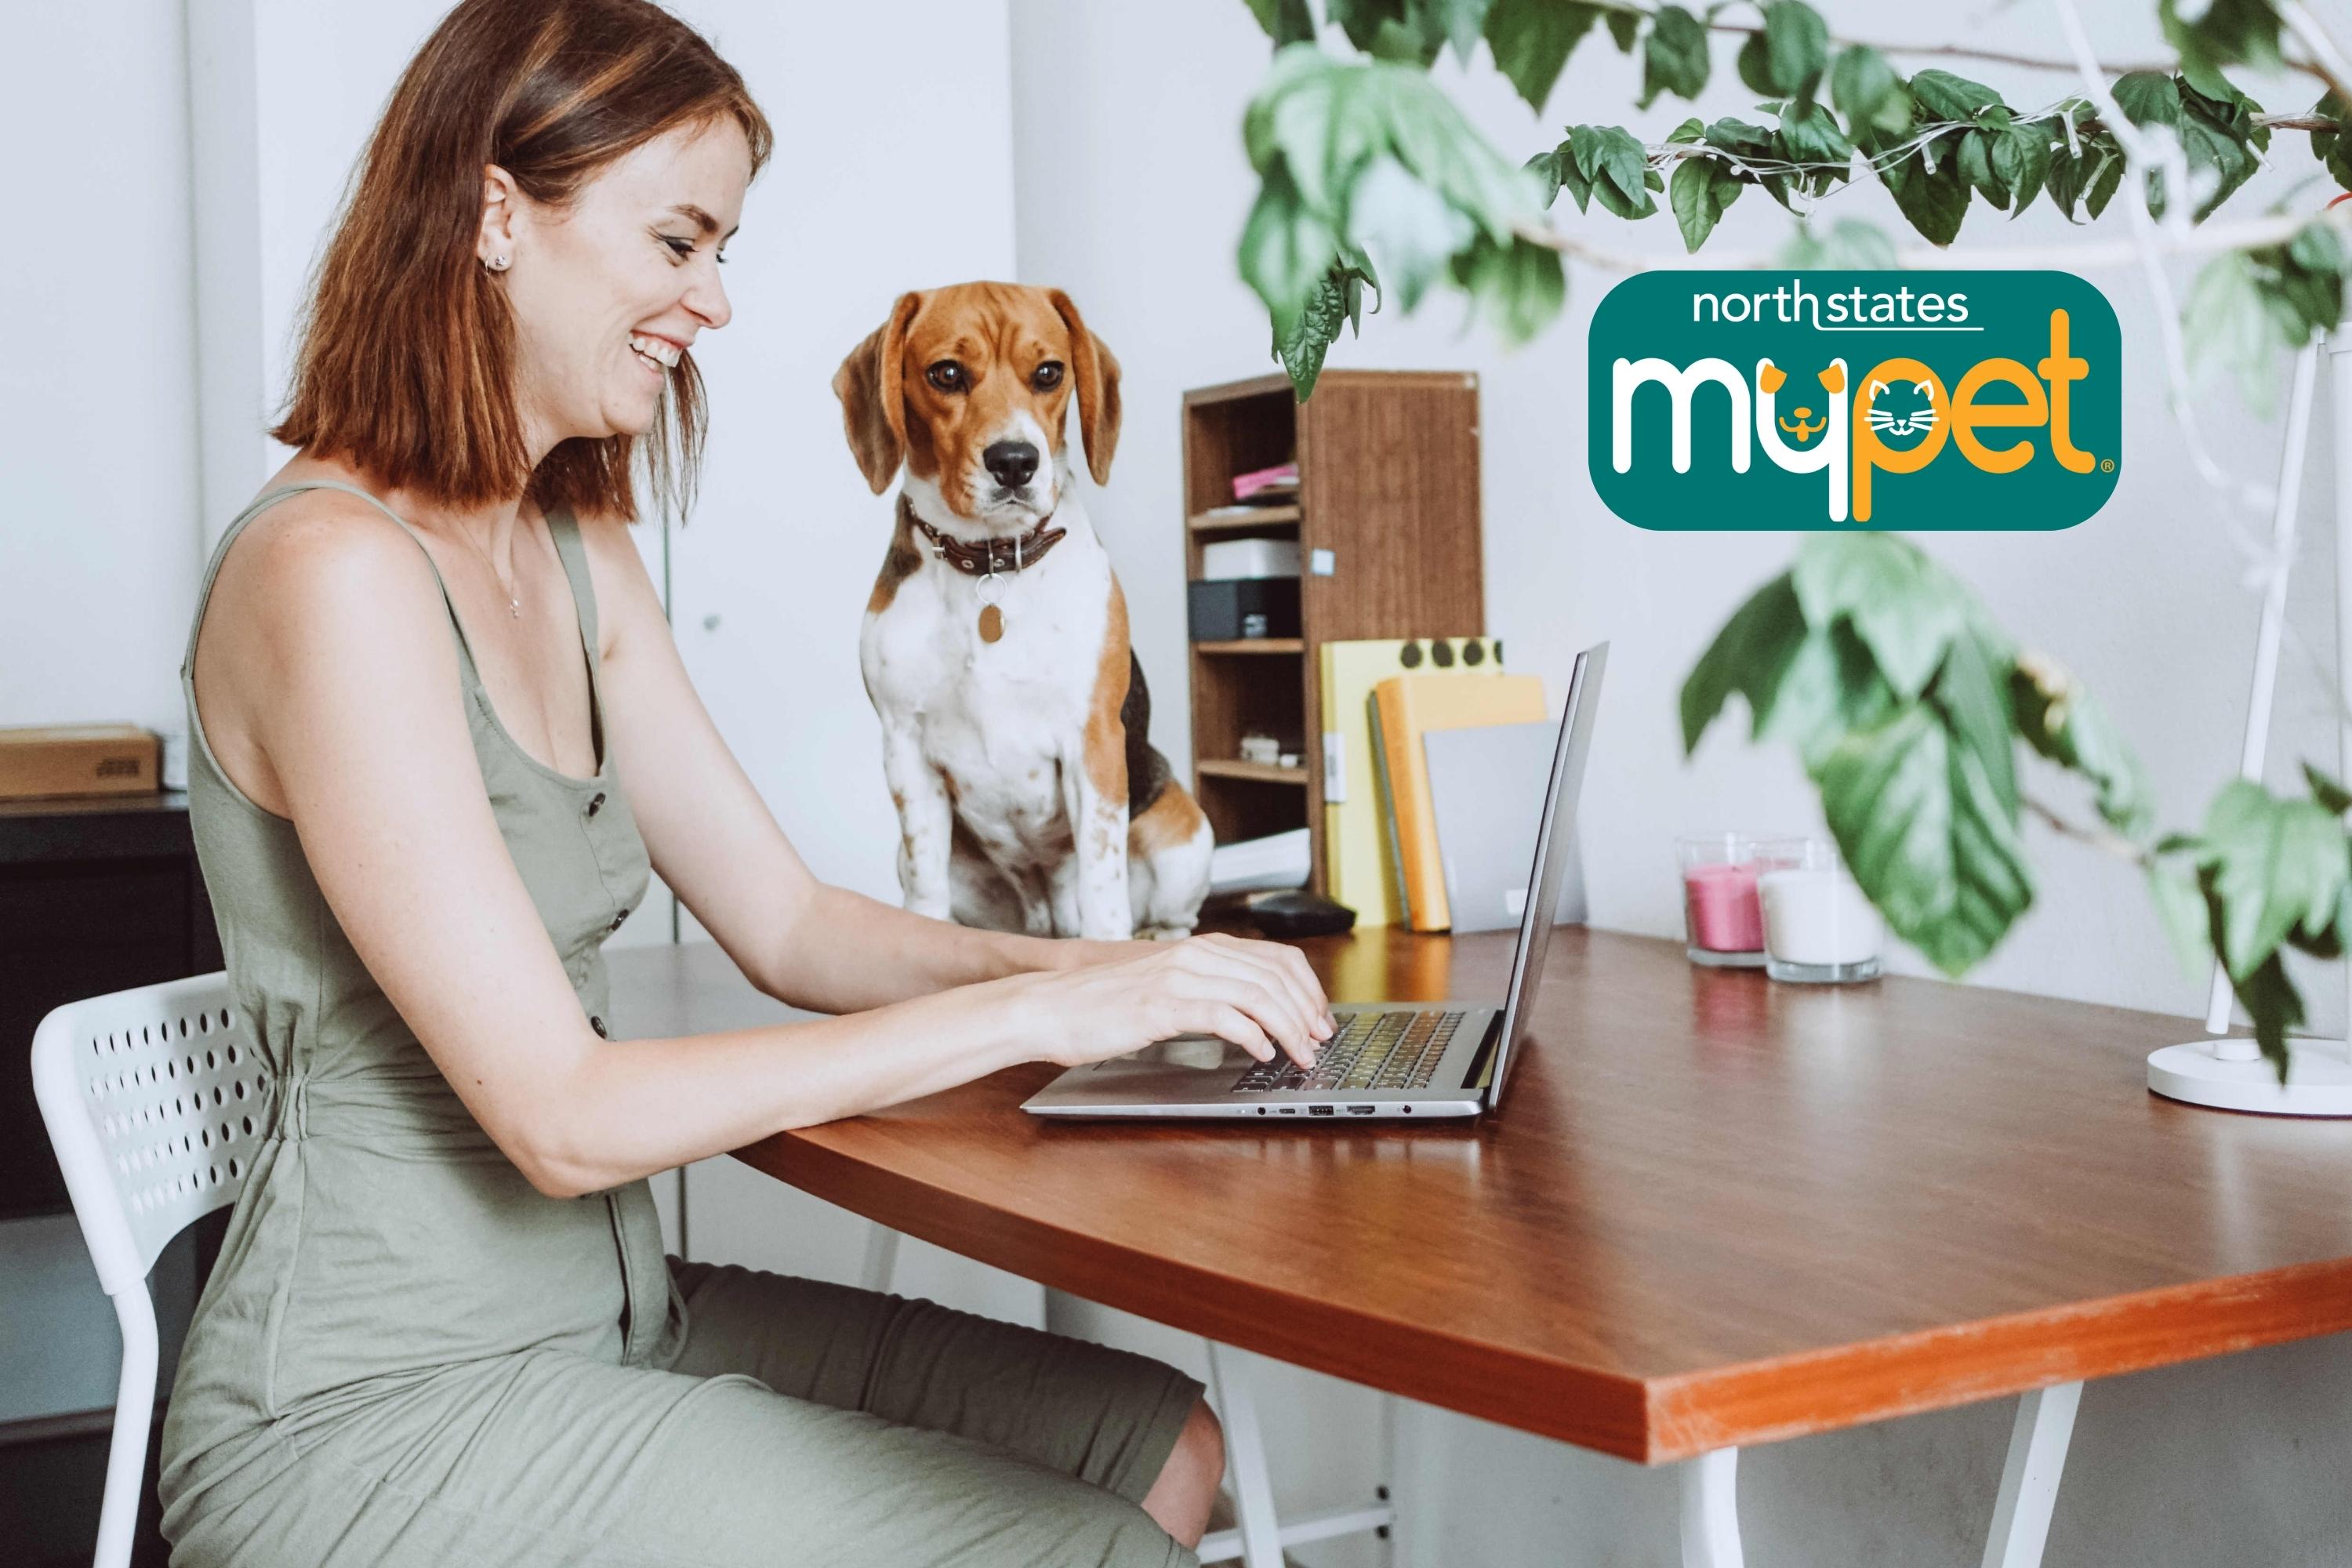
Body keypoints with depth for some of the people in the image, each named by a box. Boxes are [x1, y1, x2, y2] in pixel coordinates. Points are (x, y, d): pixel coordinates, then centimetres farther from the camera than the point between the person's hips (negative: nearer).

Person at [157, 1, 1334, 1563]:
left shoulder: (577, 556, 10)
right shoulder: (333, 570, -20)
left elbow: (792, 924, 9)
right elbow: (563, 1116, -24)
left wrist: (1120, 967, -7)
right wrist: (1029, 1015, -23)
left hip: (600, 1317, 9)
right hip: (379, 1417, -9)